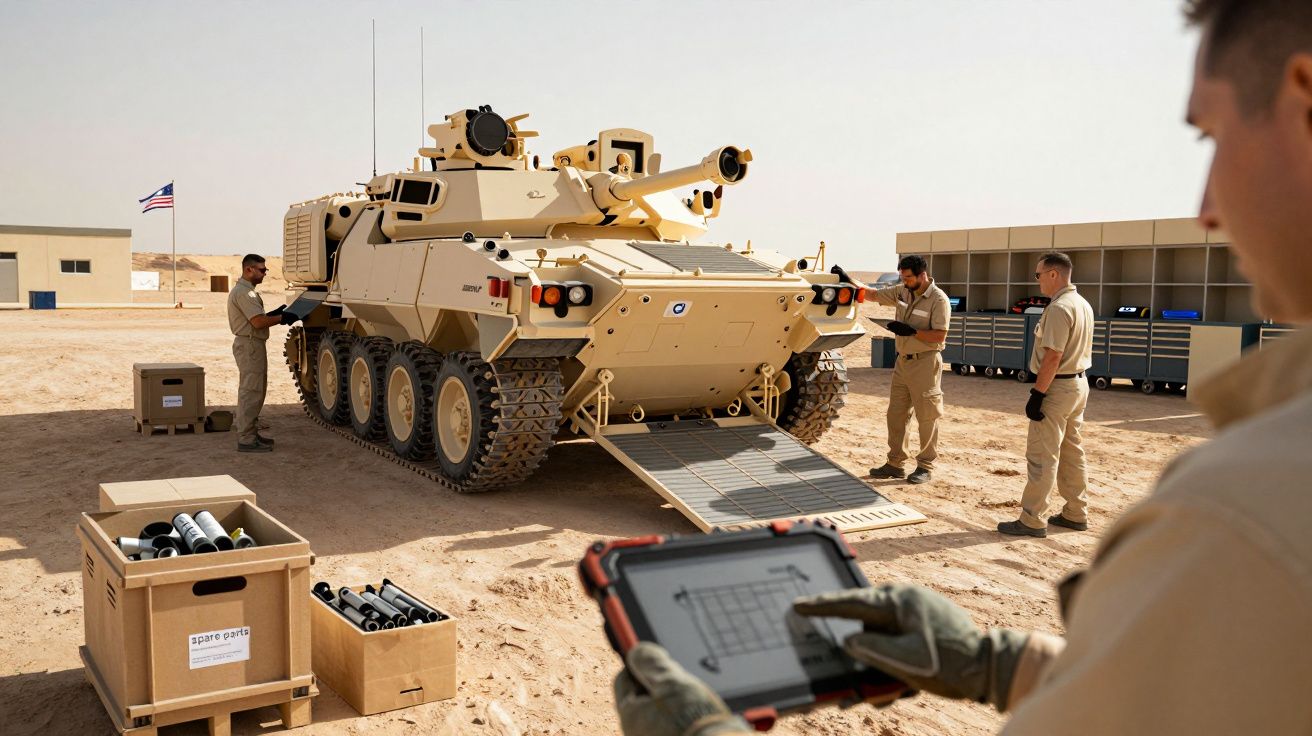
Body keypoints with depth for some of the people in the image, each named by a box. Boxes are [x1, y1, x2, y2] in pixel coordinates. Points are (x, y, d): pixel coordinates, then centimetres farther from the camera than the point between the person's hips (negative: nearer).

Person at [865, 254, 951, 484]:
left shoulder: (938, 300, -14)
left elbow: (939, 336, -18)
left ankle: (925, 466, 13)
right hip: (903, 362, 7)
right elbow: (874, 294, 15)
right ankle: (895, 463, 20)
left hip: (925, 364, -7)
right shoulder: (902, 292, 5)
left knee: (927, 418, 2)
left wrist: (911, 331, -24)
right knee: (896, 415, 10)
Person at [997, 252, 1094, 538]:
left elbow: (1053, 356, -24)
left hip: (1057, 386, -10)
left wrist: (1036, 394, -22)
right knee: (1072, 452, 17)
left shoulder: (1059, 308, -19)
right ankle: (1076, 514, 24)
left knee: (1041, 455, -6)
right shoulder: (1084, 305, 12)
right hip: (1080, 383, 10)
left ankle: (1032, 521, -3)